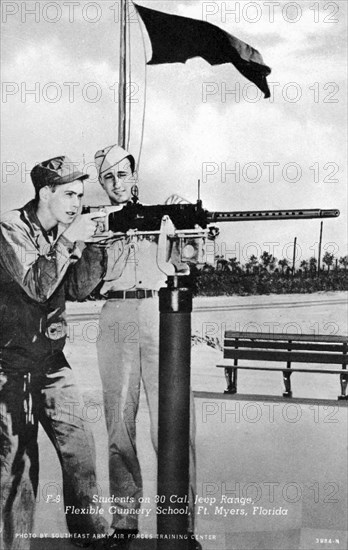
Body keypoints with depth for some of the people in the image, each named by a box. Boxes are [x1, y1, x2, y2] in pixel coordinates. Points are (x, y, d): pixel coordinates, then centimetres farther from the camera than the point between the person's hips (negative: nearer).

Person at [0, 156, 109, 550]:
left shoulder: (65, 230, 8)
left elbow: (77, 289, 1)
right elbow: (36, 285, -21)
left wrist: (95, 244, -11)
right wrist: (68, 240, -24)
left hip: (51, 358, 6)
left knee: (78, 445, 5)